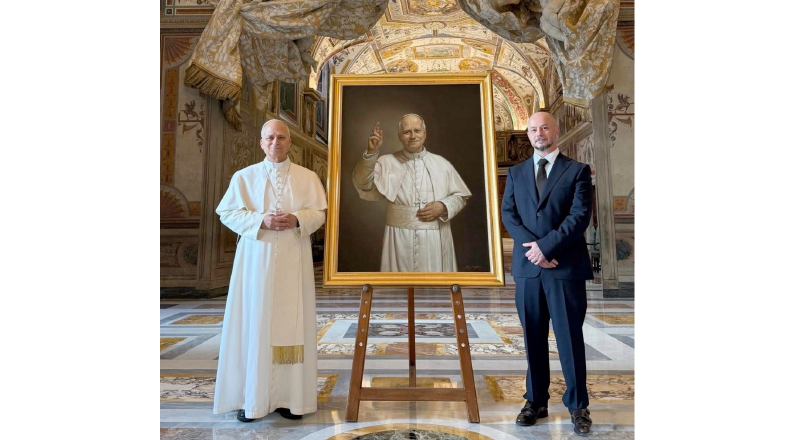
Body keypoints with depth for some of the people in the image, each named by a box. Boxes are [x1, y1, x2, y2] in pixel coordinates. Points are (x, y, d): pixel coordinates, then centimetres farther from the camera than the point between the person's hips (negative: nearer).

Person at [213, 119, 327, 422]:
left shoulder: (308, 177, 7)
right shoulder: (244, 176, 5)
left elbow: (320, 212, 4)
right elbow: (227, 213, 1)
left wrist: (296, 219, -16)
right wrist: (261, 221, -14)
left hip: (293, 260, 1)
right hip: (256, 258, 0)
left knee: (291, 323, 2)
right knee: (253, 323, 1)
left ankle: (288, 396, 12)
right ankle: (250, 397, 12)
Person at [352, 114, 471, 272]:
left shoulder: (442, 164, 8)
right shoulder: (387, 162, 3)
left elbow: (460, 196, 12)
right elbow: (363, 185, -10)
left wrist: (444, 207, -9)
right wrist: (370, 153, -22)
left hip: (435, 238, 2)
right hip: (400, 239, -1)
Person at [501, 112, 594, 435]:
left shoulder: (577, 170, 5)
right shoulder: (516, 173, 14)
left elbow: (580, 214, -6)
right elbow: (508, 214, 4)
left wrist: (546, 245, -15)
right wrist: (531, 246, -11)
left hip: (566, 265, -3)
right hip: (527, 266, 3)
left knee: (570, 337, 3)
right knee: (533, 337, 9)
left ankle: (578, 405, 18)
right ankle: (536, 401, 22)